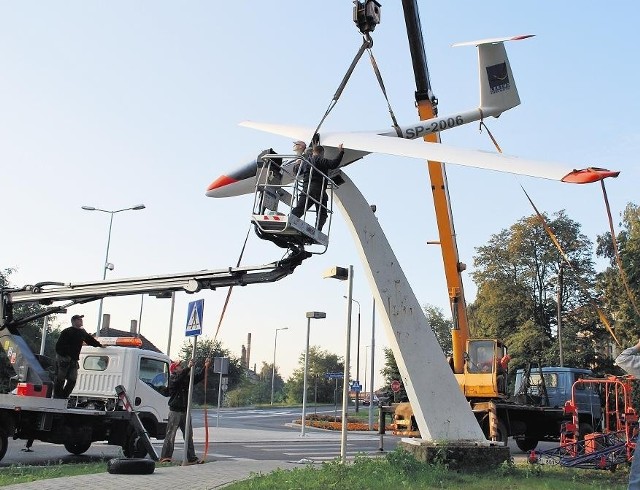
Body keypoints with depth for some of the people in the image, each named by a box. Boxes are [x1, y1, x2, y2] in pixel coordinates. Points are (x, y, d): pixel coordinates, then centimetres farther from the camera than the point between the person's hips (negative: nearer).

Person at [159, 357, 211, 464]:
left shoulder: (186, 378, 12)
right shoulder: (173, 379, -7)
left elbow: (198, 377, 11)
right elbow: (179, 378, -28)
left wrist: (206, 367, -1)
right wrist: (188, 367, -34)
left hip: (185, 411, 7)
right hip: (175, 411, -7)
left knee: (189, 435, 8)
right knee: (170, 435, -4)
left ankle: (192, 458, 12)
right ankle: (165, 457, 2)